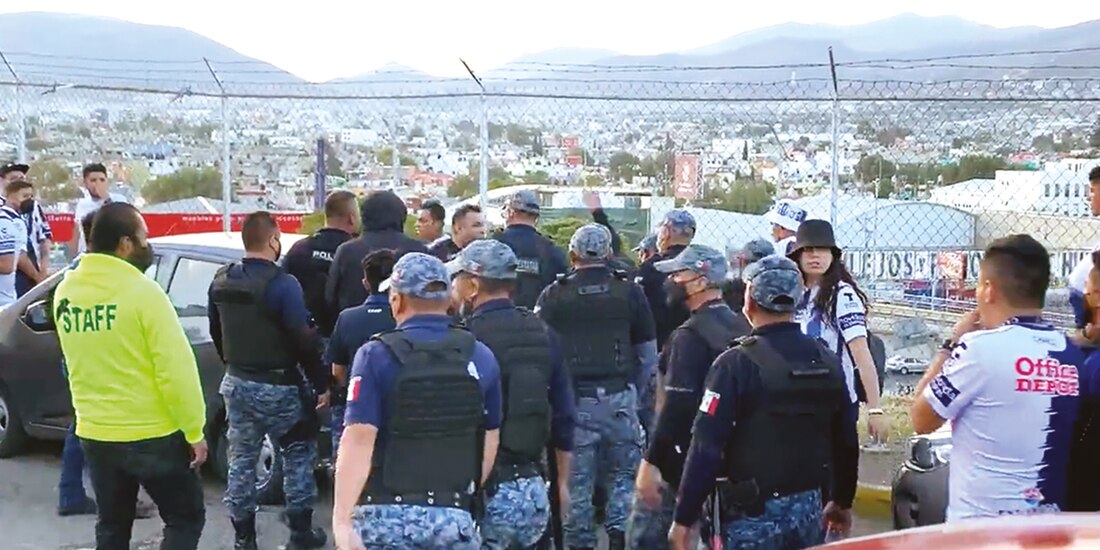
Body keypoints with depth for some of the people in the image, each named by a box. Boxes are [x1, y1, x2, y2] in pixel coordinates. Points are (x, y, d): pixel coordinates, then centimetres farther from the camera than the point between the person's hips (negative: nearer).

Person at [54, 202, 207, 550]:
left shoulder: (65, 293, 2)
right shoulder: (141, 291, -18)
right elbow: (175, 368, -18)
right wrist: (194, 431, -12)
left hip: (95, 434, 6)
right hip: (152, 435, -6)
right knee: (185, 519, 9)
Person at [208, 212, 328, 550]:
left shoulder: (221, 281, 5)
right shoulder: (283, 284, -18)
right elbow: (303, 340, -19)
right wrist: (321, 383, -11)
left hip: (236, 383, 6)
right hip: (277, 386, -6)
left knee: (241, 458, 13)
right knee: (298, 454, 9)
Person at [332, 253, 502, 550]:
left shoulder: (376, 355, -7)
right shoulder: (481, 358, 4)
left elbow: (359, 440, -15)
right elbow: (490, 441, 9)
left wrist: (342, 519, -18)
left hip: (387, 513, -2)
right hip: (454, 515, 2)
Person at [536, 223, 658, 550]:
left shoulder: (553, 296, -1)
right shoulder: (629, 293, 2)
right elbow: (649, 354, 6)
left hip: (574, 400, 0)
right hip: (619, 397, 1)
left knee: (577, 481, 9)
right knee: (623, 474, 14)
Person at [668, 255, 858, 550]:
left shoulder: (735, 364, -14)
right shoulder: (827, 361, 3)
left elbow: (706, 447, -17)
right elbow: (845, 441, 10)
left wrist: (684, 518, -11)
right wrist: (843, 501, 23)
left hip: (753, 512, -5)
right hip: (809, 508, 5)